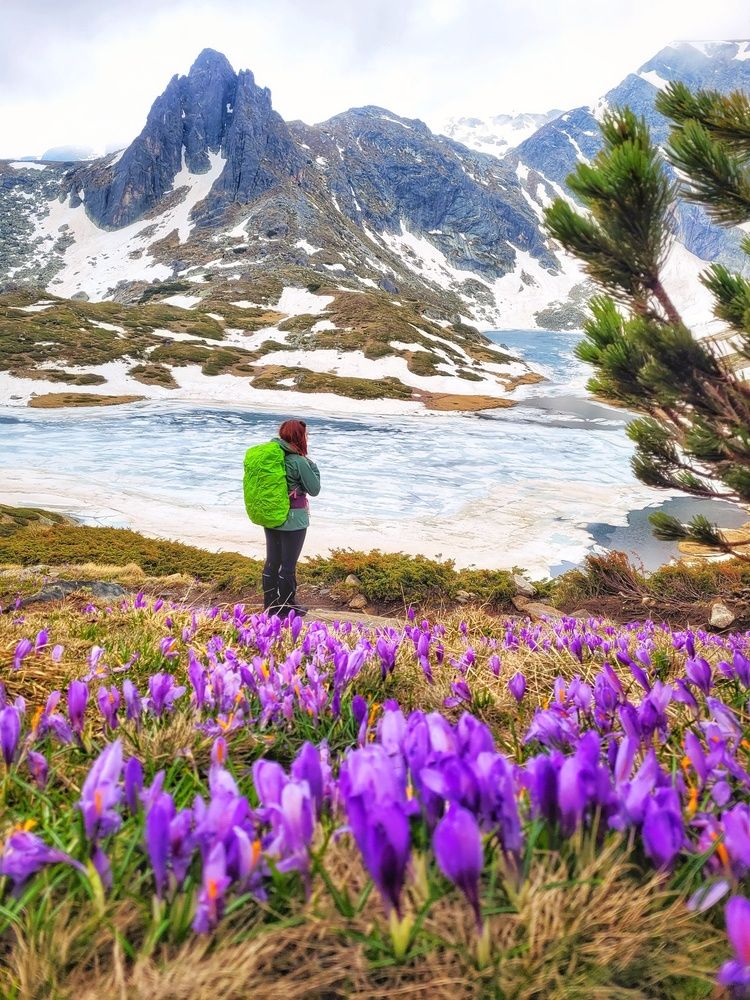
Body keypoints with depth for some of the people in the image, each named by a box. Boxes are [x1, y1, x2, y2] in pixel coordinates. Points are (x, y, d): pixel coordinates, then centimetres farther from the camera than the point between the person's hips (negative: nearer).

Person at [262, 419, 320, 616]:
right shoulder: (299, 461, -18)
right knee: (288, 564, 5)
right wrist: (313, 467, 2)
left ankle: (270, 605, 25)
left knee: (272, 562, 14)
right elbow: (314, 490, -10)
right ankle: (287, 607, 17)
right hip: (293, 520, -6)